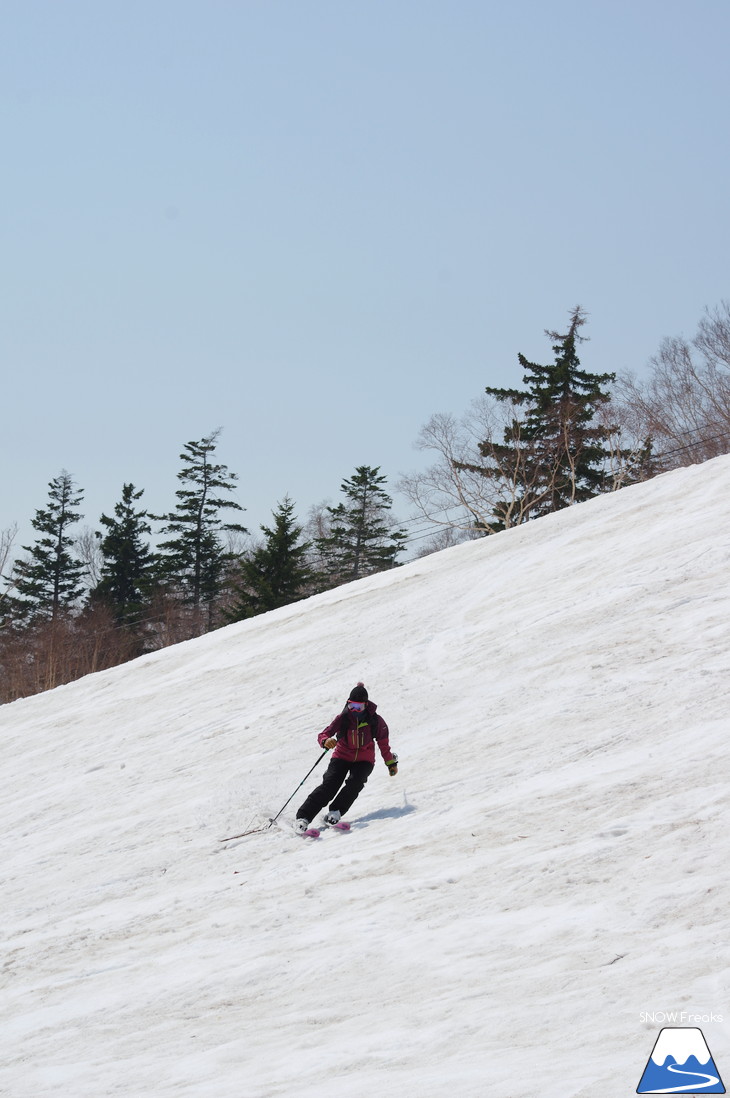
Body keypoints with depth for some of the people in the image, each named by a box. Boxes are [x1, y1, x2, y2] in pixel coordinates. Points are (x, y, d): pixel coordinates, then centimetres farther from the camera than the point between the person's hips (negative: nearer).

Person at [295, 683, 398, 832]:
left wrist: (391, 763, 14)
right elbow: (322, 735, -17)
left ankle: (336, 812, -26)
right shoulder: (343, 718, -13)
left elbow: (383, 744, 5)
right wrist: (326, 741, -41)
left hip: (364, 760, 1)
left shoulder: (375, 721, -11)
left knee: (354, 783, -29)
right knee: (329, 785, -19)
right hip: (342, 757, -1)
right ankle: (303, 817, -23)